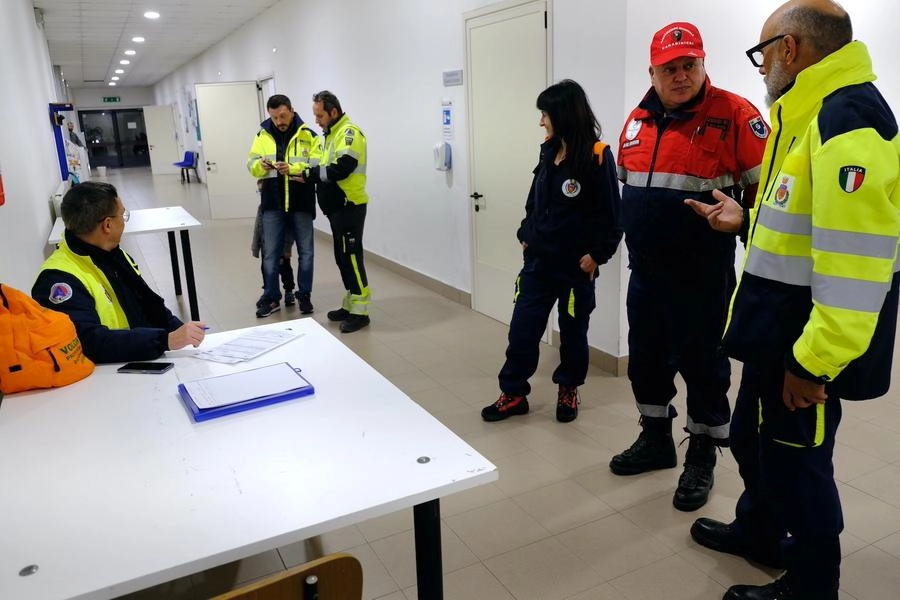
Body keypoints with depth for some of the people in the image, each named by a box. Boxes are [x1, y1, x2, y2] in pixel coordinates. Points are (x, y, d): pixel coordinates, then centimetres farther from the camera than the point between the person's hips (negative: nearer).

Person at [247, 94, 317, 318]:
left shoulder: (307, 135, -2)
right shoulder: (263, 135, 7)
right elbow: (251, 165, 6)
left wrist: (292, 168, -24)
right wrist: (261, 165, -16)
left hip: (301, 203, -2)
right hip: (272, 203, 2)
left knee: (306, 251, 6)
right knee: (270, 253, 5)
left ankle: (304, 295, 20)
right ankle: (271, 297, 16)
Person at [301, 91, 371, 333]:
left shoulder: (349, 133, -13)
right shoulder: (329, 134, 18)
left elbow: (340, 168, -25)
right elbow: (323, 168, 15)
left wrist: (309, 174, -17)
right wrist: (308, 174, -5)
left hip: (350, 207, -10)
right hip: (336, 207, 10)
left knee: (351, 257, -6)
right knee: (342, 257, 14)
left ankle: (360, 312, 1)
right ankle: (350, 305, 24)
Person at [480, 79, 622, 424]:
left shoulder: (597, 156, -13)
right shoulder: (549, 152, 7)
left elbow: (610, 213, -12)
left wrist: (596, 254, -13)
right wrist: (526, 235, 10)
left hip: (576, 265, -6)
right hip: (538, 259, 6)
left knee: (573, 330, 11)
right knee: (522, 328, 6)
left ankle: (568, 390, 31)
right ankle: (513, 393, 18)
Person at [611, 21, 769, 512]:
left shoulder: (734, 114, -11)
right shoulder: (637, 120, 8)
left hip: (701, 275, -6)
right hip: (645, 270, 6)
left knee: (702, 366, 6)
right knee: (645, 358, 16)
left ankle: (702, 459, 24)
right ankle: (655, 439, 36)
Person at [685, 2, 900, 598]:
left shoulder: (848, 118, -21)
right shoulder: (811, 112, 14)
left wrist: (815, 359, -26)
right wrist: (749, 221, 15)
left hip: (807, 342, -10)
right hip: (778, 326, 10)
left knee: (794, 459, 6)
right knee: (754, 437, 24)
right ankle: (759, 532, 46)